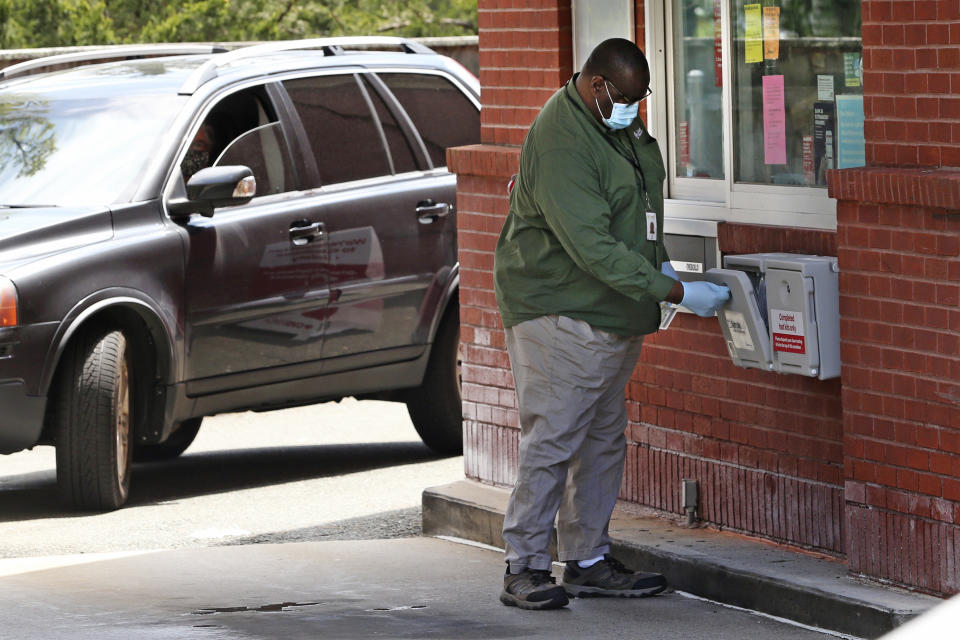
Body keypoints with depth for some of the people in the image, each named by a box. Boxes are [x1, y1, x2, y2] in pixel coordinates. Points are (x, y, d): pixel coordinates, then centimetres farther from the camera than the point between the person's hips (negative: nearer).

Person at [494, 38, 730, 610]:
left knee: (605, 441, 12)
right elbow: (594, 248, -27)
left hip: (614, 315, 10)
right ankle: (526, 568, -3)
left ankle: (589, 562, 20)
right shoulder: (561, 143, -23)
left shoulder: (621, 122, 8)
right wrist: (677, 293, -25)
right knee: (554, 442, -9)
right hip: (561, 312, -10)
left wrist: (659, 265, 10)